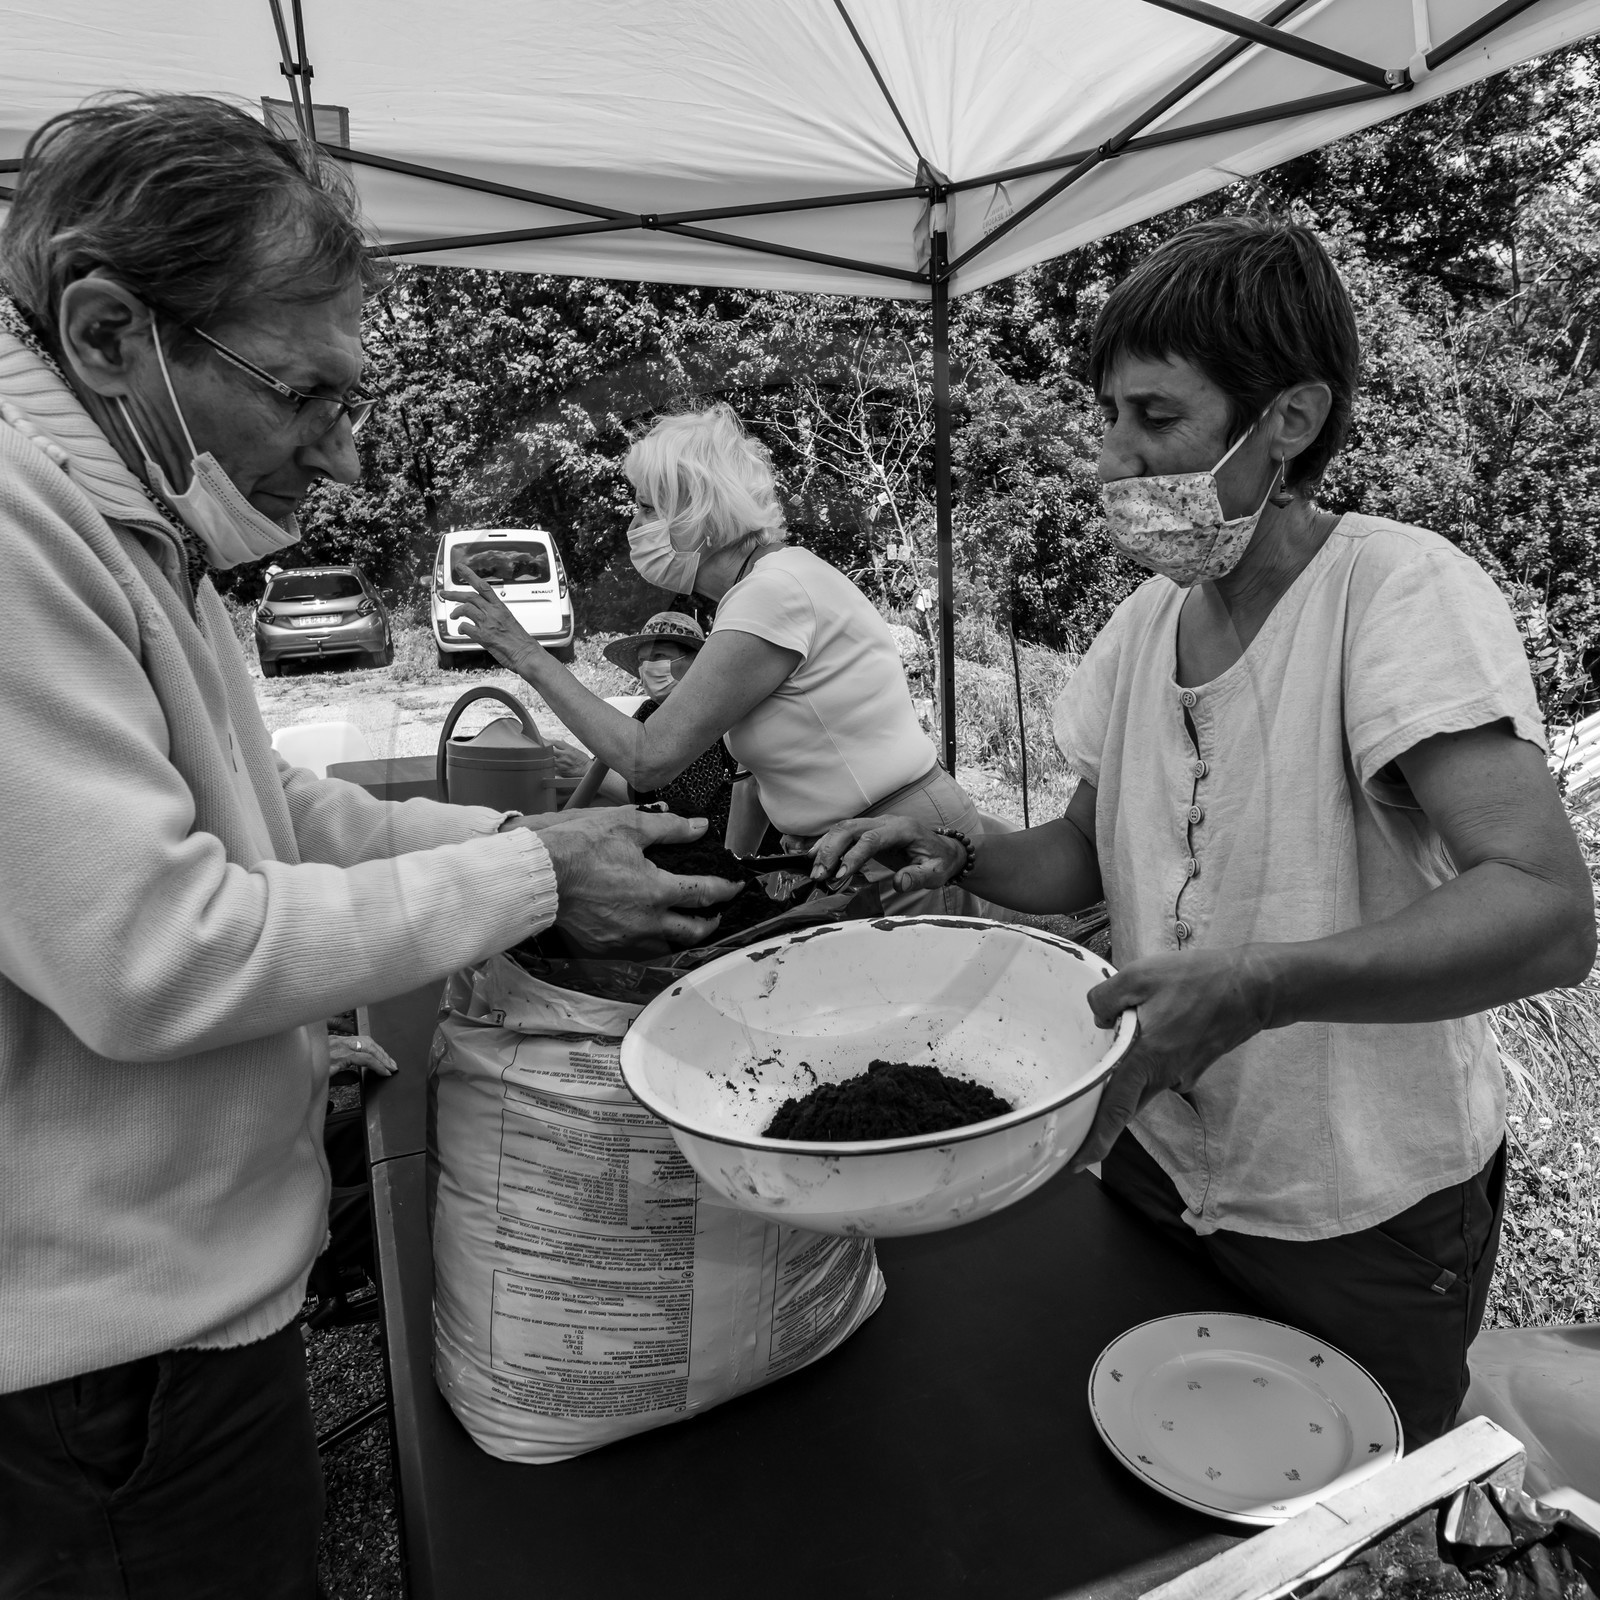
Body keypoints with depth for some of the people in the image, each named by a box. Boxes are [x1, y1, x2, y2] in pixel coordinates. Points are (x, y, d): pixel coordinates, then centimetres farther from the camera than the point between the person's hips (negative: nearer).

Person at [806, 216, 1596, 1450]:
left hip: (1365, 1221, -5)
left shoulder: (1402, 591, -22)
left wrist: (1258, 988, -46)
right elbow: (1084, 858, 6)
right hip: (1157, 1164, 6)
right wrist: (952, 857, -13)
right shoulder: (1147, 619, -2)